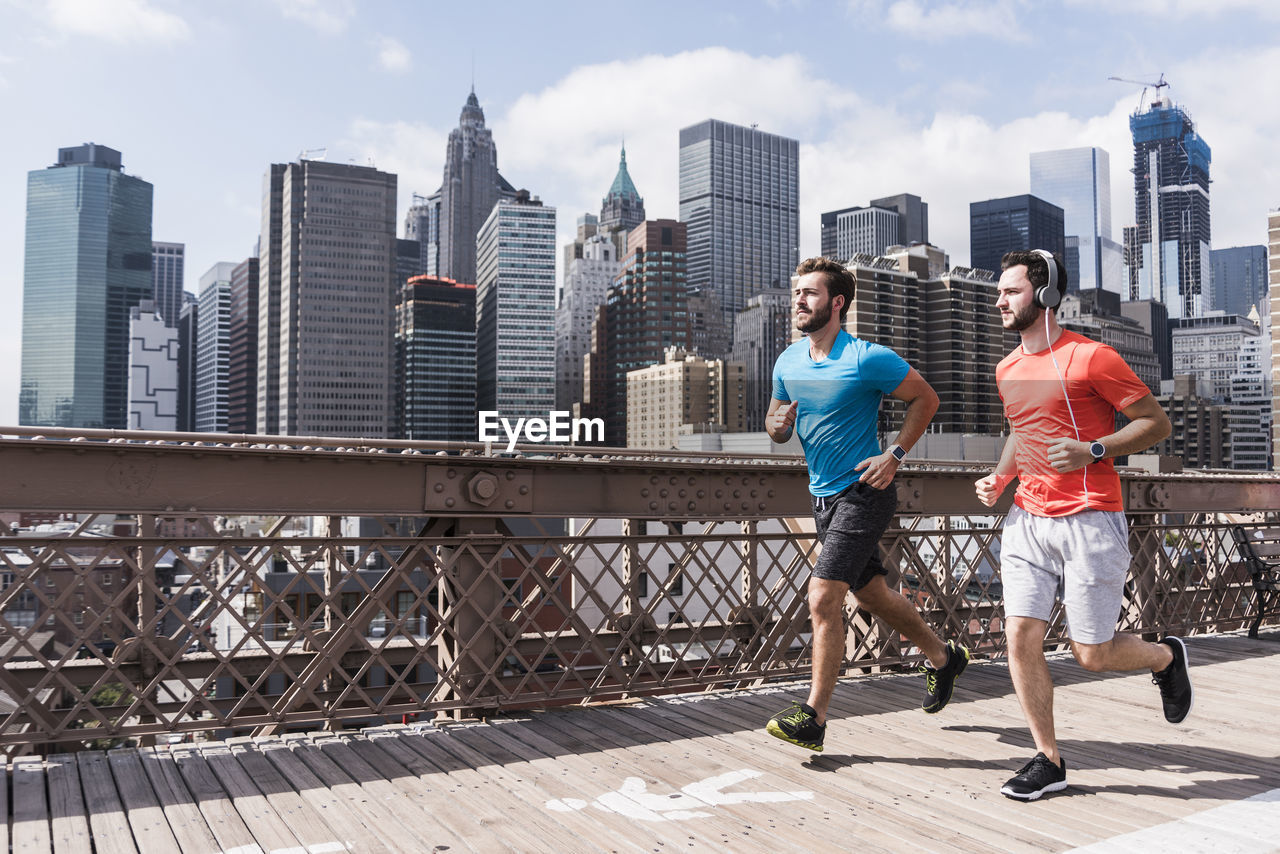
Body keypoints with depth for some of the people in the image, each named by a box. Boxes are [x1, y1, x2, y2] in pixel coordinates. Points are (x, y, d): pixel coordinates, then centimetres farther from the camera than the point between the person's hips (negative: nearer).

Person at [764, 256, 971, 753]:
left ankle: (813, 718, -6)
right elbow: (775, 426, 15)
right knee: (871, 594, 18)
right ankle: (943, 657, 41)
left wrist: (894, 455, -13)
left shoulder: (868, 359, -15)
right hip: (823, 495, 8)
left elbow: (925, 398, -5)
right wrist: (778, 424, -10)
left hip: (863, 493, -8)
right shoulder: (787, 363, 4)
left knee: (823, 597, -15)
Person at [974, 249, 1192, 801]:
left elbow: (1157, 423, -6)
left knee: (1092, 655, 2)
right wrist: (1000, 476, 11)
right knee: (1020, 638, -4)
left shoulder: (1090, 357, -8)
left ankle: (1167, 656, 35)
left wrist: (1091, 451, -19)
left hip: (1089, 522, -6)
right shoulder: (1008, 369, 13)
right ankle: (1048, 761, 11)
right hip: (1027, 520, 6)